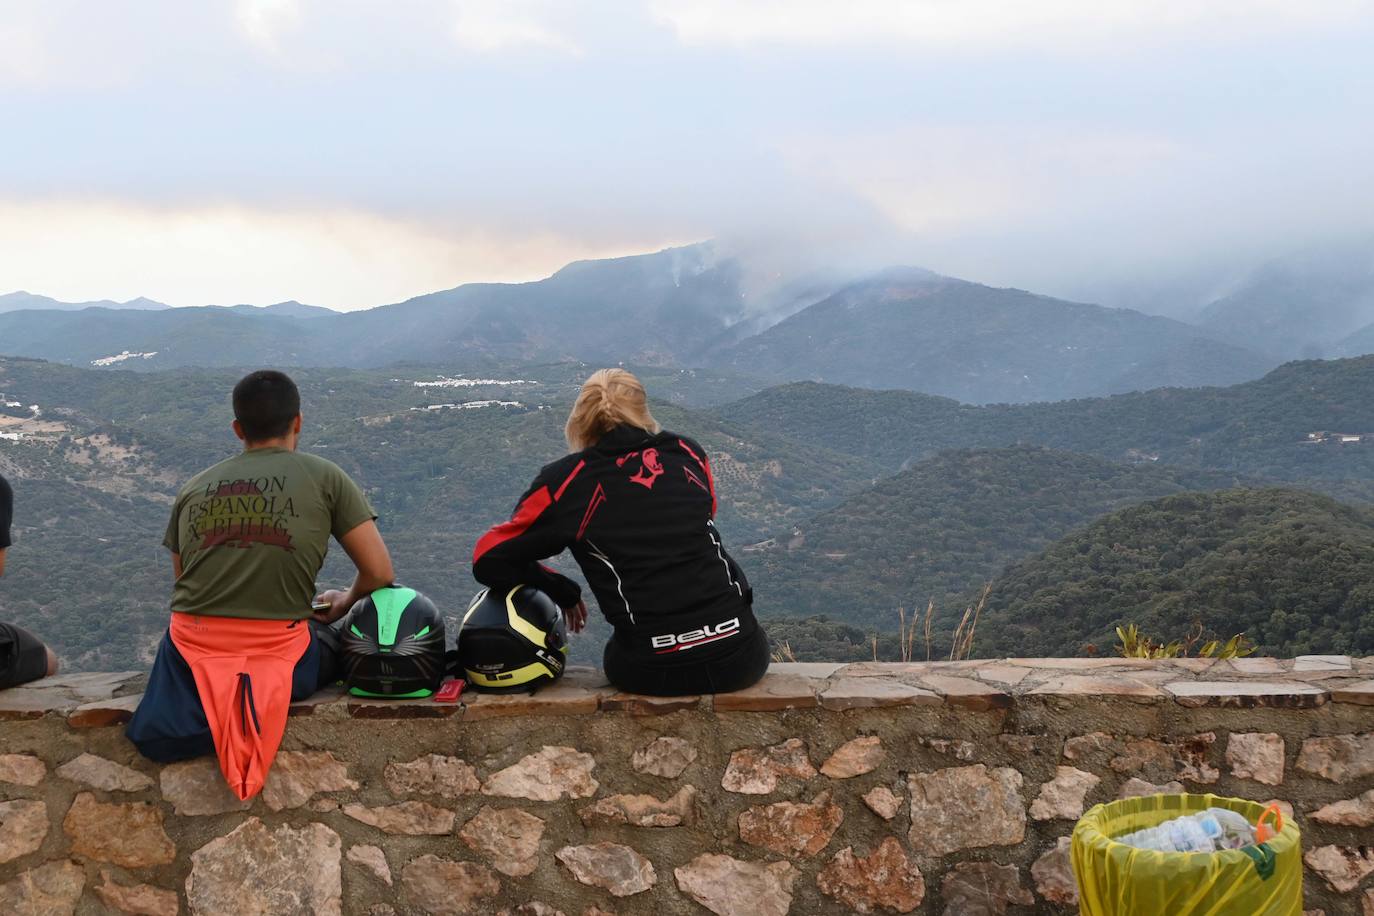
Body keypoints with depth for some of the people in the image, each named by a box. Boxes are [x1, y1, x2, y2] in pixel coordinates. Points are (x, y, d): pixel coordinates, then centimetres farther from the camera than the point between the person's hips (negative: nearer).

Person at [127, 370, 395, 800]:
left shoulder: (194, 488, 14)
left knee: (153, 738, 23)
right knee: (341, 645, 29)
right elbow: (380, 573, 4)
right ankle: (266, 691, 2)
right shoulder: (324, 478, 4)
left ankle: (208, 704, -9)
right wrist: (345, 603, 25)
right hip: (280, 650, -1)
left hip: (191, 653, 2)